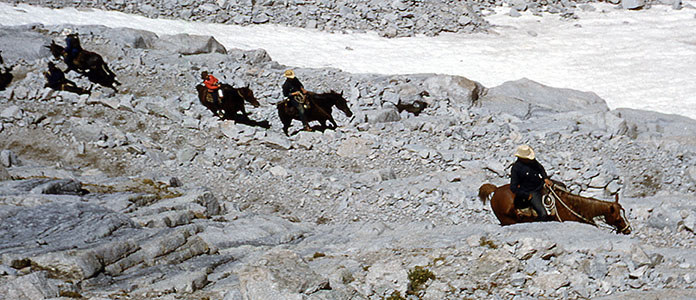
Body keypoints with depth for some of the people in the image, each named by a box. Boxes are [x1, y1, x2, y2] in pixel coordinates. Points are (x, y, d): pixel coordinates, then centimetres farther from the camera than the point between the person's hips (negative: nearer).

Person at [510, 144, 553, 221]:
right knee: (543, 214, -21)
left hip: (541, 183, 8)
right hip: (531, 192, -8)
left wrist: (546, 178, -2)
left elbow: (540, 168, 16)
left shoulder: (531, 160, -4)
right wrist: (527, 196, -18)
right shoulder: (516, 168, -23)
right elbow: (513, 188, -20)